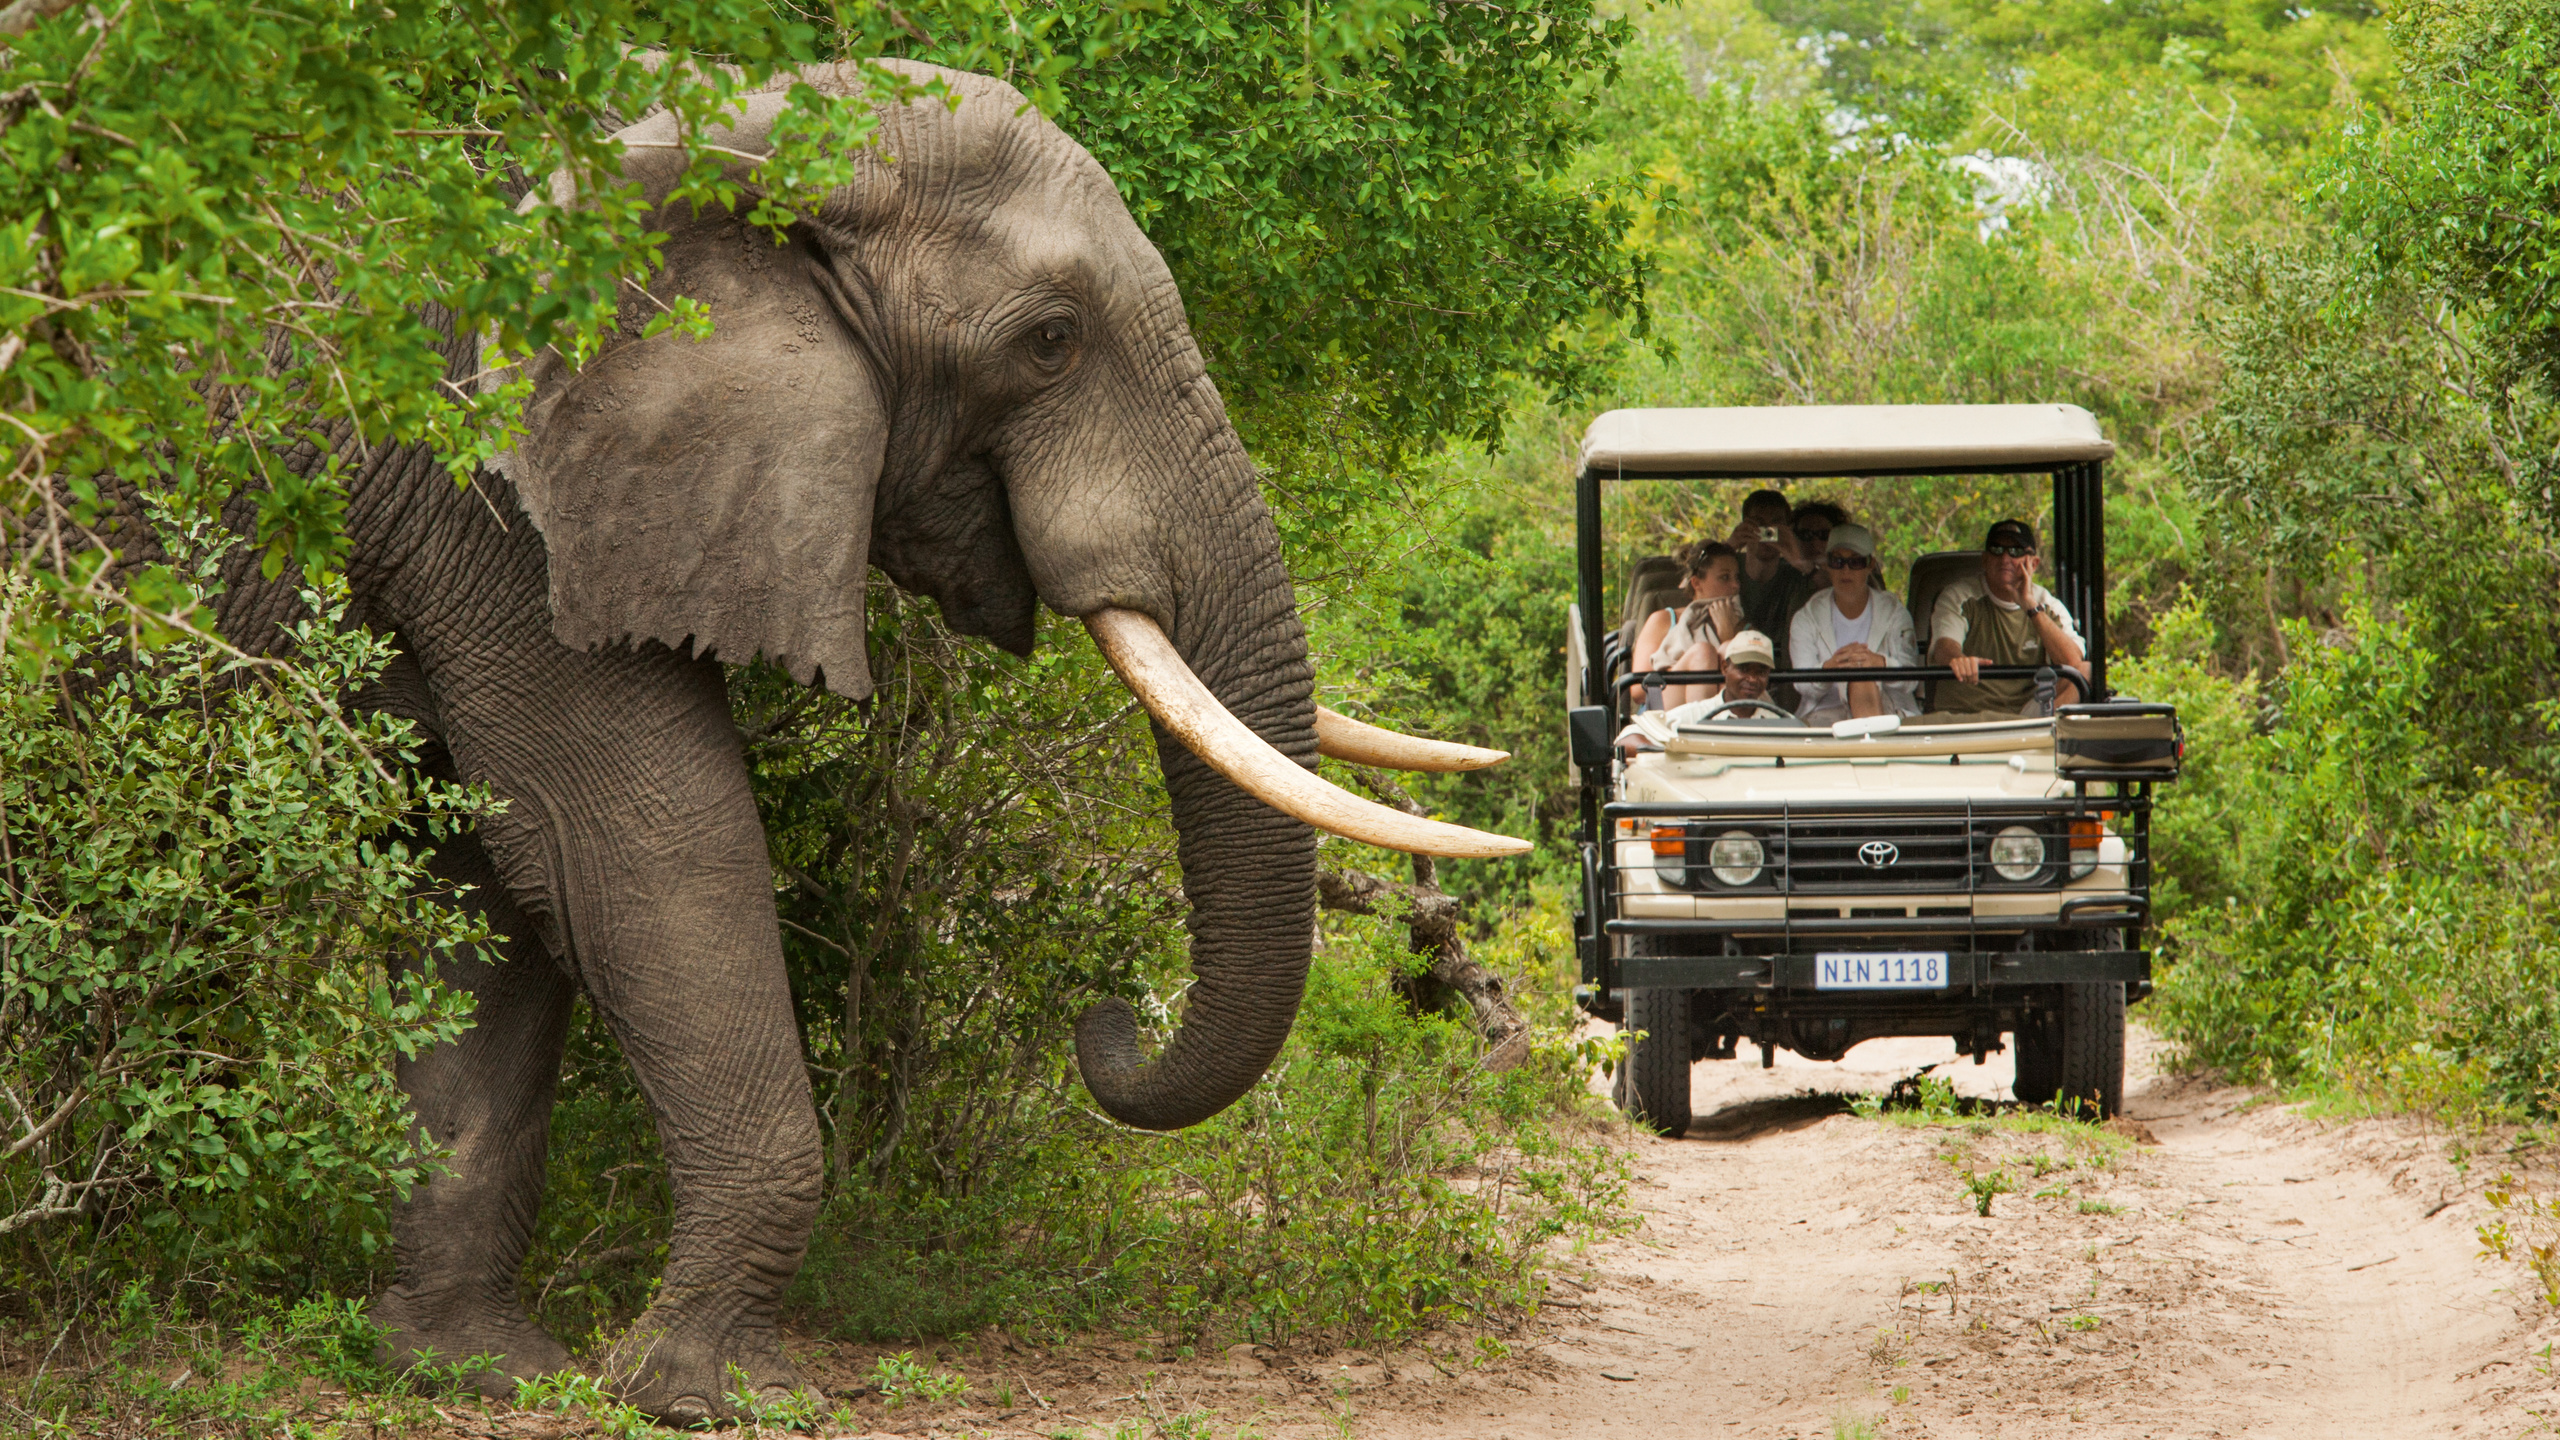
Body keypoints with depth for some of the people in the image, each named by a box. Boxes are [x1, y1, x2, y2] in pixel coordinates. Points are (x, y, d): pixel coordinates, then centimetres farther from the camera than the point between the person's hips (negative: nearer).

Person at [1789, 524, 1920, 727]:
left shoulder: (1893, 612, 10)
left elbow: (1910, 681, -3)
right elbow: (1803, 685, -3)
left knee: (1861, 673, -32)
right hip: (1825, 710, 0)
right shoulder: (1808, 617, 10)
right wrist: (1828, 668, -27)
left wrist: (1880, 663, -27)